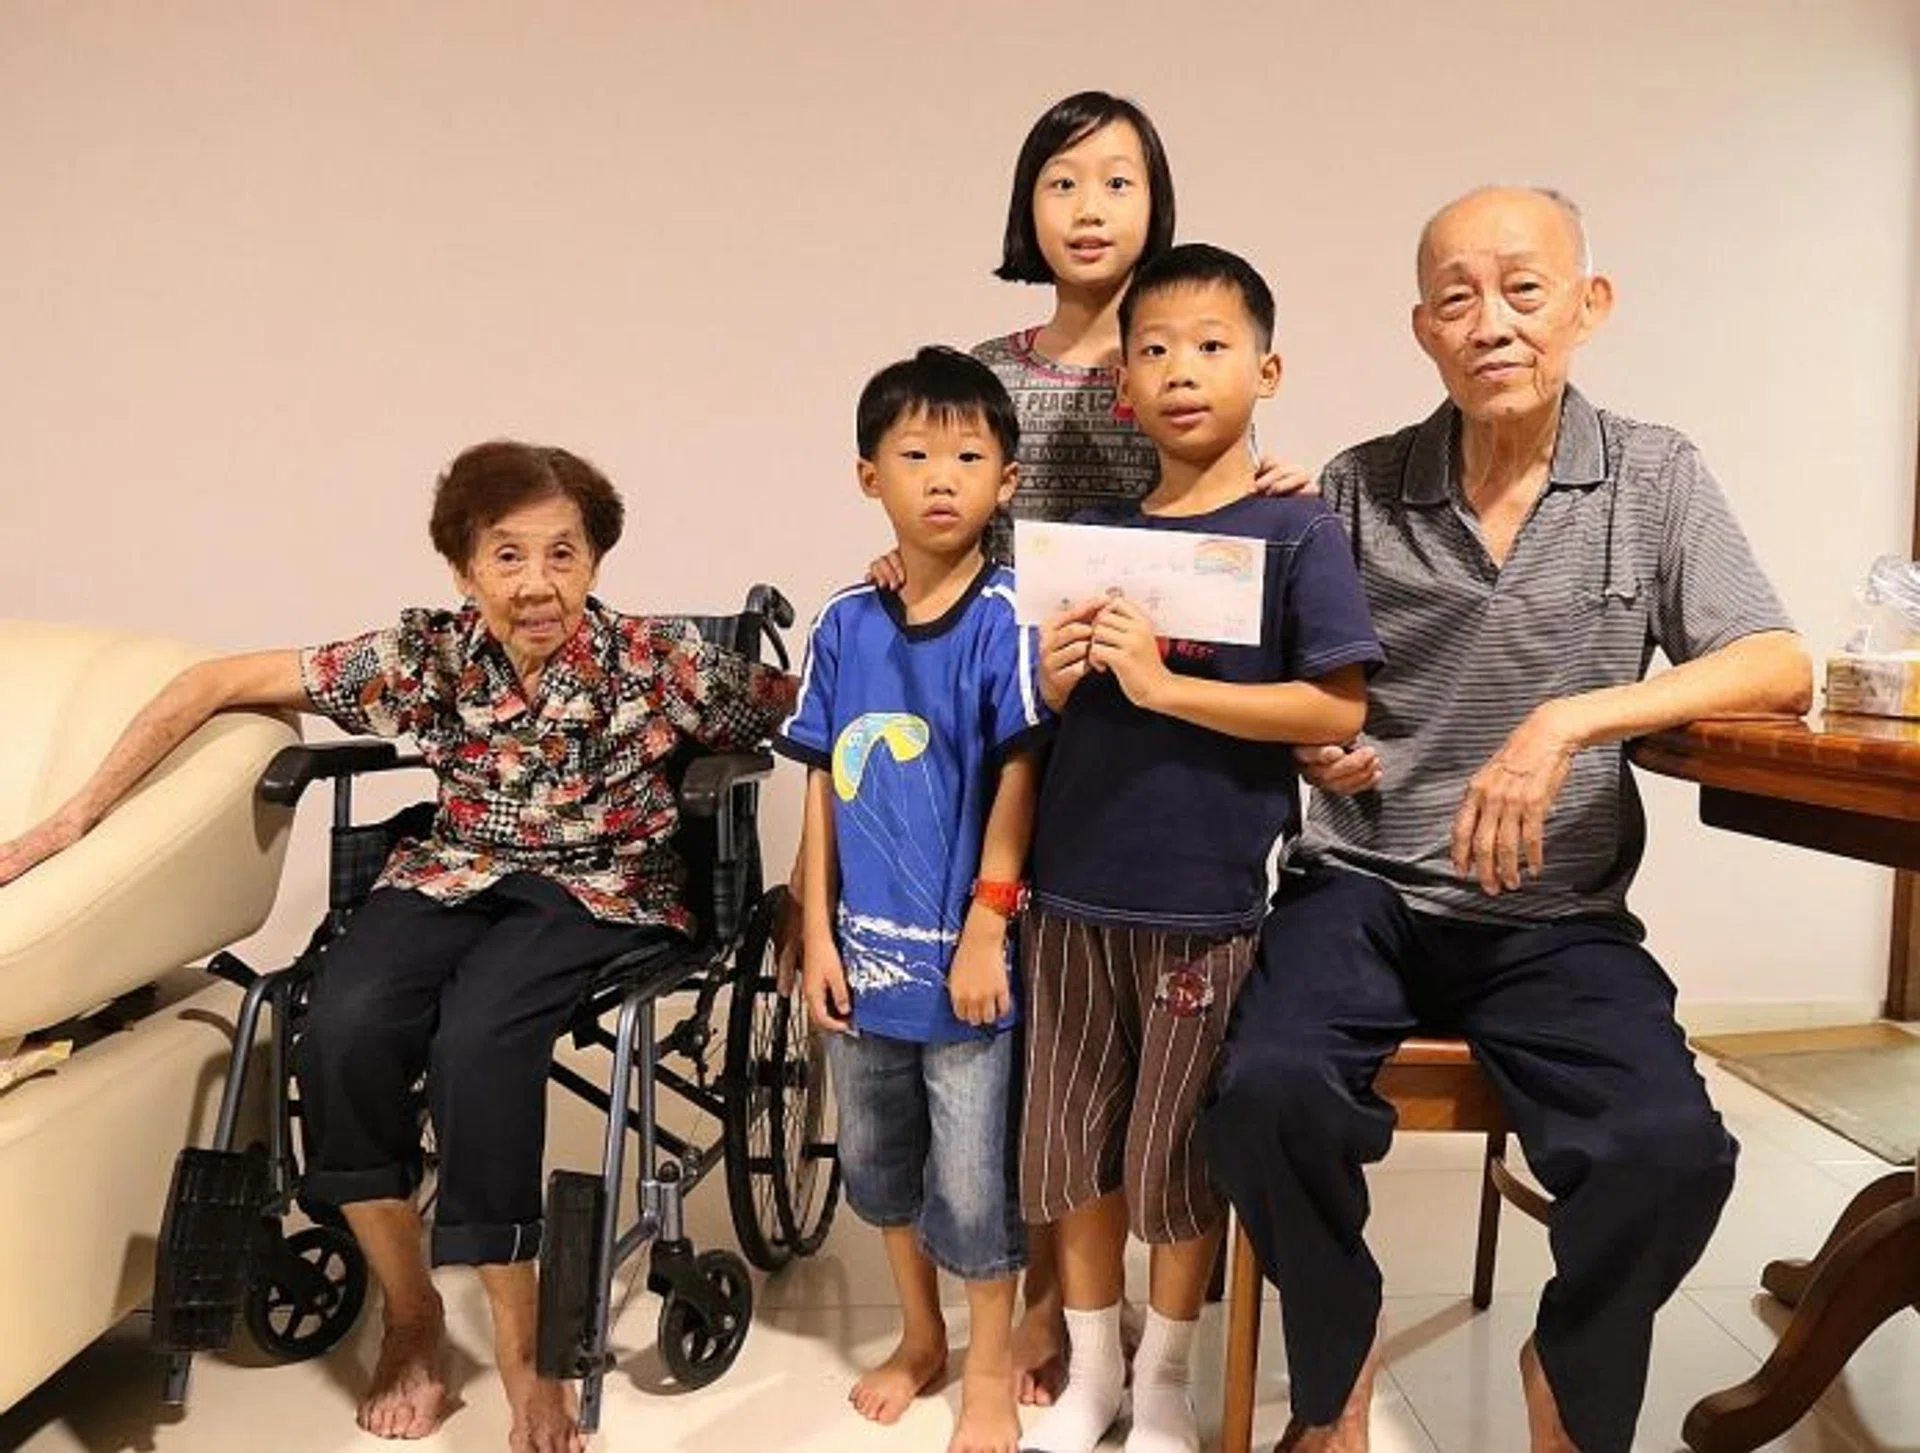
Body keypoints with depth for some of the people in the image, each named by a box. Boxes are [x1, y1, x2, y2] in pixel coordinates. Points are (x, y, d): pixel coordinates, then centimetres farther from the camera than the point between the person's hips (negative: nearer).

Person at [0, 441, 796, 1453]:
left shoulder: (656, 659, -16)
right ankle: (409, 1315, -3)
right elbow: (215, 684, -5)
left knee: (478, 1036, -32)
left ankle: (517, 1349, -13)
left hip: (600, 890, -3)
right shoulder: (425, 657, -11)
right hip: (455, 875, 3)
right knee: (344, 1027, -27)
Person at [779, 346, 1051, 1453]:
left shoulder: (1003, 619, -12)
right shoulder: (845, 625, 0)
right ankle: (920, 1338, 44)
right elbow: (824, 789, 3)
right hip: (866, 948, 5)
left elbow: (1016, 782, -12)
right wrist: (818, 935, 1)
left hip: (961, 952, -5)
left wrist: (985, 932, -12)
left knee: (974, 1177, 8)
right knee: (877, 1157, 20)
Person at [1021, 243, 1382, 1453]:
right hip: (1076, 893, 5)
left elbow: (1339, 711, -14)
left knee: (1177, 1154, 10)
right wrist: (1059, 674, -8)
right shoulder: (1096, 535, 7)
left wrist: (1165, 684, -20)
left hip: (1206, 904, -4)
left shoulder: (1296, 533, -6)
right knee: (1073, 1141, 14)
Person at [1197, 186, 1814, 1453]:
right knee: (1268, 1097, -27)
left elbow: (1780, 672, -11)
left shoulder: (1654, 477, 1)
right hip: (1363, 889, 0)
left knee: (1672, 1155, -24)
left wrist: (1571, 720, -25)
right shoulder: (1358, 490, 1)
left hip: (1559, 916, 1)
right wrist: (1300, 739, -14)